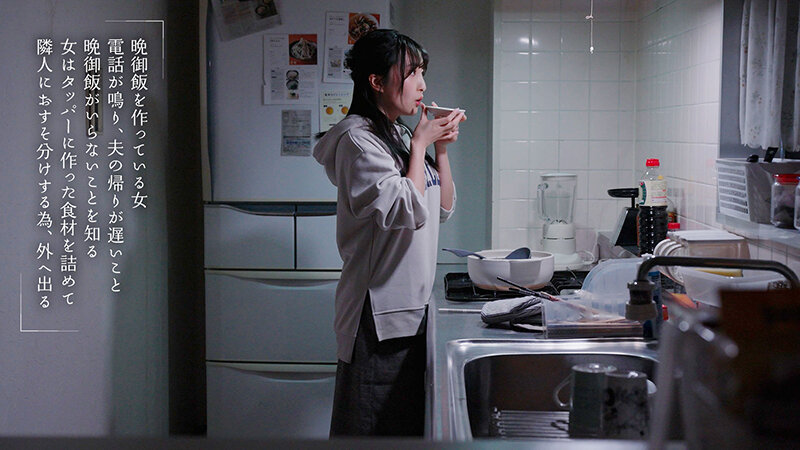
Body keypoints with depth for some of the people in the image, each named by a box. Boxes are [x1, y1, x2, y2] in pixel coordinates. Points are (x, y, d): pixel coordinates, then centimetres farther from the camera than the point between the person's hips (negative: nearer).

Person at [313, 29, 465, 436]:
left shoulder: (400, 135, 14)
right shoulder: (358, 139, -13)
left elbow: (443, 209, 17)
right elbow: (408, 211, -22)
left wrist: (441, 149, 6)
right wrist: (420, 145, -11)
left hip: (411, 308, 9)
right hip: (380, 312, -9)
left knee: (409, 423, 14)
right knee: (375, 425, -2)